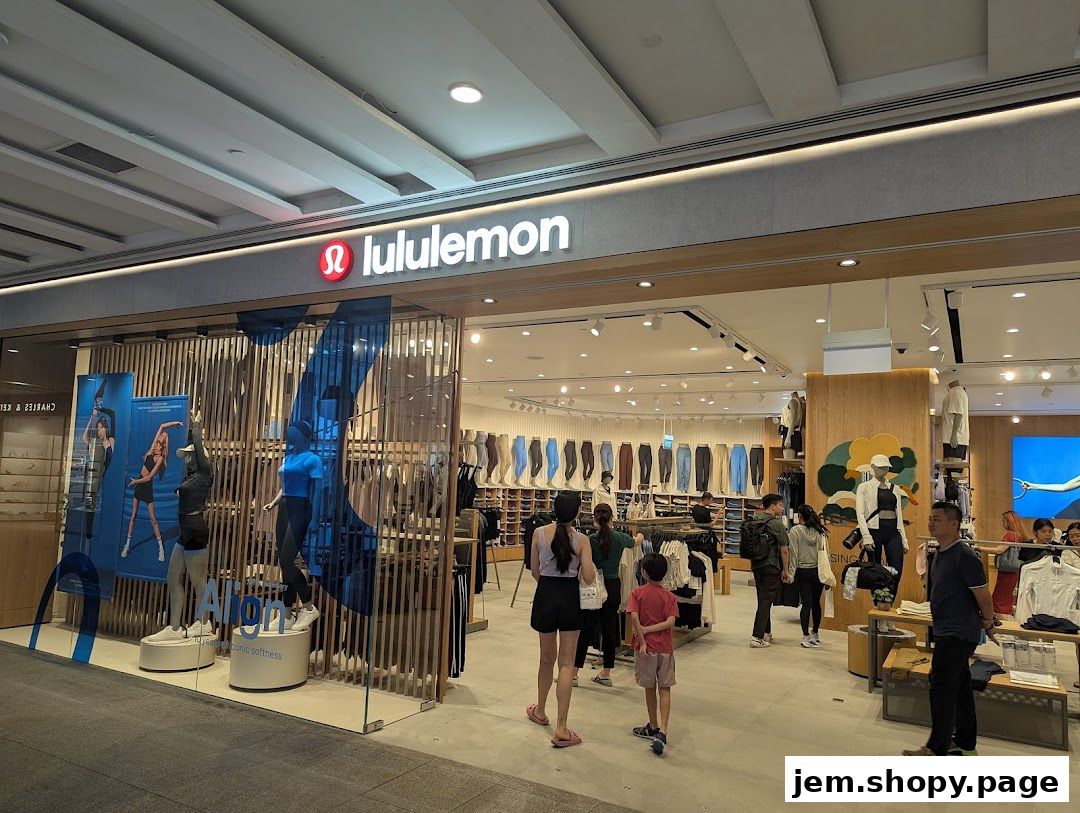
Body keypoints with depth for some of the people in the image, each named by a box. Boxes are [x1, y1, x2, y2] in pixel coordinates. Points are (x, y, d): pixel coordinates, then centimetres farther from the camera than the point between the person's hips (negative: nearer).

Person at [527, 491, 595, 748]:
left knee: (547, 658, 22)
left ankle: (540, 711, 40)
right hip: (570, 598, -2)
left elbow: (535, 571, 3)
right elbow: (588, 578, -10)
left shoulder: (539, 533, -6)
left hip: (545, 595, 2)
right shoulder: (581, 539, -11)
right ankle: (561, 728, 2)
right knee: (566, 664, 4)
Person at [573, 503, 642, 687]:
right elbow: (636, 542, 21)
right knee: (609, 628, 12)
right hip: (613, 587, 4)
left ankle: (573, 673, 7)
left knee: (585, 630, 2)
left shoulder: (590, 540, -15)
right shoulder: (620, 538, -2)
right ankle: (606, 674, 19)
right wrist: (640, 537, 43)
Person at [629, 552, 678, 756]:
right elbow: (670, 622, -12)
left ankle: (653, 727, 28)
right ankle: (662, 732, -6)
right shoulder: (670, 596, 0)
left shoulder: (637, 593, -6)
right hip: (665, 648, 1)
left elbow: (634, 617, -19)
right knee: (664, 689, 6)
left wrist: (642, 641, -15)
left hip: (646, 647, -1)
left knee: (650, 689, 14)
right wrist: (648, 630, -10)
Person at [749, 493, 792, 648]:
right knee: (766, 601, -3)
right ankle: (757, 637, -5)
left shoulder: (754, 521, 8)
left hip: (757, 565, 7)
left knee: (763, 600, 17)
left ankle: (766, 633, 26)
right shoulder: (776, 523, -12)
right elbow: (784, 549, -11)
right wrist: (785, 570, -3)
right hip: (771, 566, -7)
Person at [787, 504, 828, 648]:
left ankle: (806, 637, -3)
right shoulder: (821, 531, -1)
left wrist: (791, 572, -3)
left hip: (803, 572, -2)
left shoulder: (795, 531, -9)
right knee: (816, 602, 14)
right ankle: (815, 633, 26)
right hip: (818, 571, 3)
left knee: (806, 603, -1)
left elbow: (794, 553, -9)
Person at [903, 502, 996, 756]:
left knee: (942, 687, -6)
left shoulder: (965, 556, -20)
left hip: (959, 634, -10)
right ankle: (965, 743, 29)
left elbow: (983, 596, -16)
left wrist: (988, 625, -2)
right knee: (960, 686, 17)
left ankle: (937, 748, 2)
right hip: (946, 631, 10)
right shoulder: (939, 554, 10)